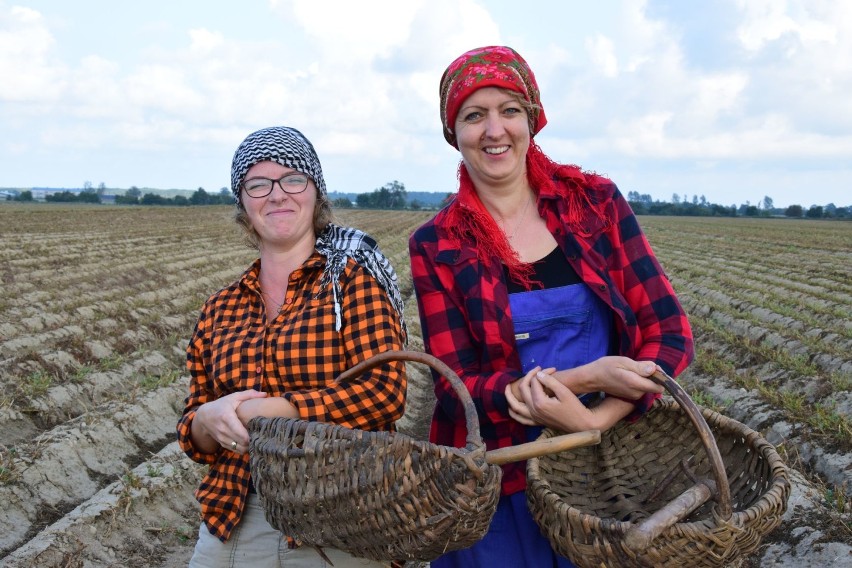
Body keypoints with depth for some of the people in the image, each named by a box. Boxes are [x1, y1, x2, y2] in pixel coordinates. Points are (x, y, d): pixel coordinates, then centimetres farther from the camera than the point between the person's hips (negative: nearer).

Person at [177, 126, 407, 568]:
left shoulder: (353, 278, -5)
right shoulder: (221, 308, 7)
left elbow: (385, 391, -17)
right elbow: (192, 437, 10)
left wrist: (263, 411, -20)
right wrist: (209, 419, -13)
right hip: (232, 525, 4)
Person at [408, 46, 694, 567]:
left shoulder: (598, 201, -3)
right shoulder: (437, 246, -6)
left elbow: (670, 332, -6)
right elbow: (456, 386, -11)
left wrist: (597, 418, -22)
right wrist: (586, 377, -24)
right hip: (498, 485, -1)